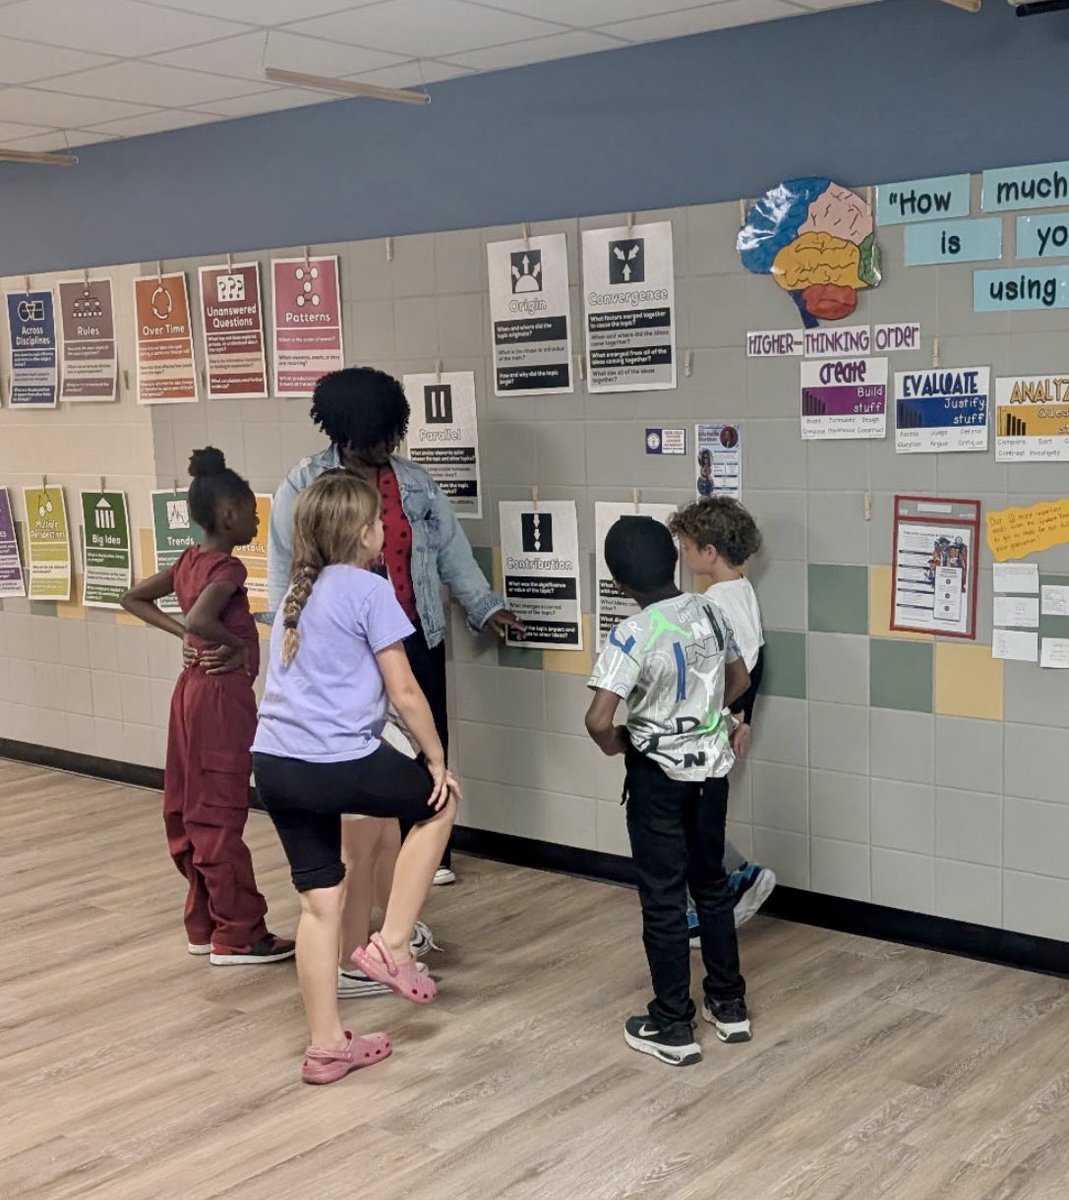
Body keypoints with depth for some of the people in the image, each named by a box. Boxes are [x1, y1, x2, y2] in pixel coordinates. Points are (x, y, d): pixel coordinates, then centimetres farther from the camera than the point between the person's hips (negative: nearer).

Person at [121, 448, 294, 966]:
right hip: (222, 697, -9)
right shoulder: (228, 568, -17)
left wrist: (180, 633, 8)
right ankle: (238, 935, 5)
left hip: (193, 691, 9)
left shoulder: (189, 561, 8)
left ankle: (204, 925, 24)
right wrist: (239, 645, -17)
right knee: (220, 817, -3)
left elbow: (133, 599, 16)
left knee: (191, 813, 13)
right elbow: (203, 620, -34)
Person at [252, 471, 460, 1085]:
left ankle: (327, 1045, 23)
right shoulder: (370, 590, -6)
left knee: (320, 901, 16)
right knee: (439, 802, 19)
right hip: (338, 764, -7)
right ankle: (392, 944, 14)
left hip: (275, 764, 7)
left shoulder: (298, 592, 17)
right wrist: (438, 760, 5)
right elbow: (405, 692, -6)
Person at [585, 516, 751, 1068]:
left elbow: (598, 720, -28)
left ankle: (673, 1027, 15)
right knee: (712, 885, 19)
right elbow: (739, 679, 14)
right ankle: (729, 1005, 30)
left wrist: (615, 744, -8)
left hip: (658, 774, -6)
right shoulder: (710, 613, -2)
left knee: (664, 899, 5)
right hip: (712, 766, 6)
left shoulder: (632, 636, -21)